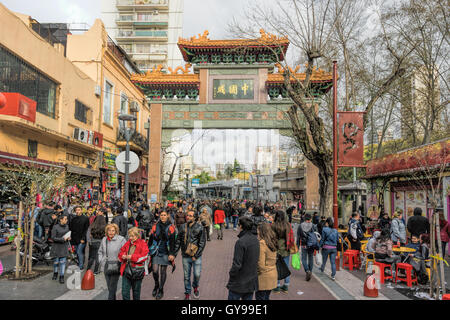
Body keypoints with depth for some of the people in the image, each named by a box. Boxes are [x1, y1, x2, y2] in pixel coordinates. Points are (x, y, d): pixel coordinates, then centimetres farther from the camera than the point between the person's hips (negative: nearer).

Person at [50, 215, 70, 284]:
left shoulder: (66, 226, 3)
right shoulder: (55, 227, -13)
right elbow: (53, 238, -14)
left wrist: (68, 238, -5)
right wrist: (62, 239, -22)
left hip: (64, 246, 3)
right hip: (57, 246, -3)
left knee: (63, 261, -1)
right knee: (56, 261, 12)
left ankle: (61, 277, 4)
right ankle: (55, 273, 37)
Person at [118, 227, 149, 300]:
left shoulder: (143, 244, -6)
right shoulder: (127, 243, 10)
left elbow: (144, 256, -15)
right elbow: (121, 252, 17)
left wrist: (132, 257, -21)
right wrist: (123, 256, -6)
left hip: (137, 271, -3)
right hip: (126, 271, 4)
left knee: (136, 291, 12)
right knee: (125, 291, -1)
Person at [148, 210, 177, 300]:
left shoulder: (171, 227, -1)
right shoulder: (155, 226, 4)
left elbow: (173, 241, -1)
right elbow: (150, 240, 8)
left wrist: (171, 254, -7)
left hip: (165, 252, -1)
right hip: (156, 251, 1)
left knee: (163, 271, 5)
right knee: (155, 270, -5)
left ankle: (161, 290, 23)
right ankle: (156, 285, 25)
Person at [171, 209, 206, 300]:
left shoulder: (200, 228, -7)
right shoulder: (182, 227, 2)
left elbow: (202, 243, -7)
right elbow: (178, 242, 8)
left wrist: (196, 255, -12)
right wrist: (173, 254, 3)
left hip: (196, 256, -2)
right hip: (185, 256, 2)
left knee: (197, 274, 0)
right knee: (186, 276, 9)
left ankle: (195, 287, 31)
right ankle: (187, 293, 28)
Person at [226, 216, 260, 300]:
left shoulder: (240, 242, -22)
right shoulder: (256, 240, 1)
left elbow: (237, 264, -21)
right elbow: (256, 260, 7)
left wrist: (230, 280, -9)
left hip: (239, 284, -7)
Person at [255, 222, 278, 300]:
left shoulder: (262, 244, -21)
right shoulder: (272, 243, 5)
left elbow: (261, 263, -21)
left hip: (263, 277, -8)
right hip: (273, 274, 8)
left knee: (260, 297, 5)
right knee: (266, 297, 20)